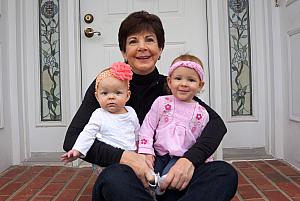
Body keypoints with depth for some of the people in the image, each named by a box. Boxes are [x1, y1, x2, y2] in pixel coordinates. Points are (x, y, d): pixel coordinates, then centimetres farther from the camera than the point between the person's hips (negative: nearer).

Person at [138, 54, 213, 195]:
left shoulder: (201, 113, 7)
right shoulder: (161, 102, 2)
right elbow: (147, 128, 1)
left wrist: (206, 161, 3)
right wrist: (146, 151, -8)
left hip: (183, 157, 0)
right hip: (158, 155, 1)